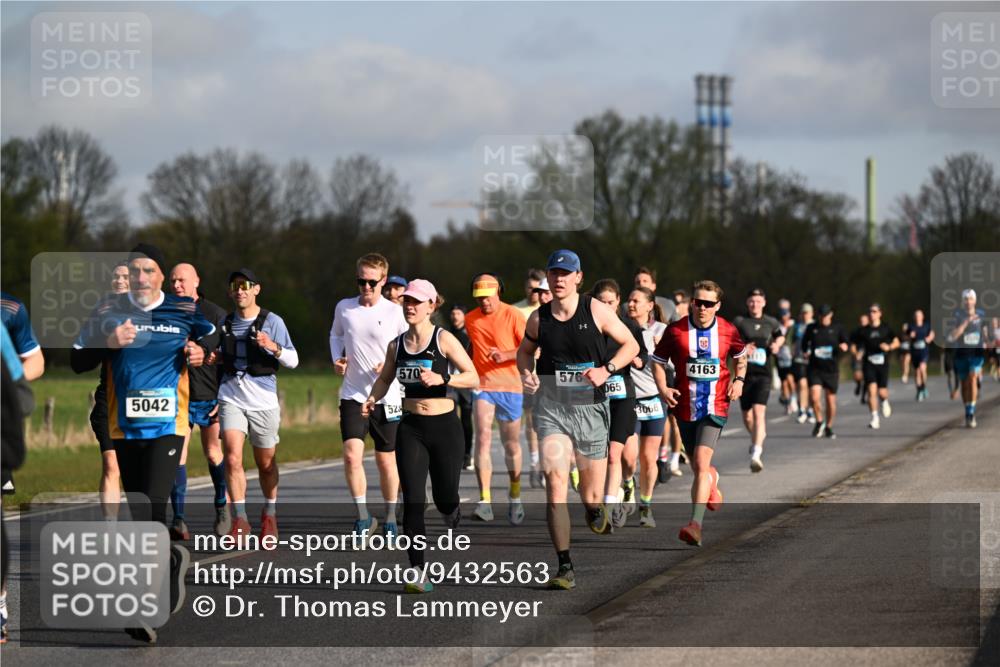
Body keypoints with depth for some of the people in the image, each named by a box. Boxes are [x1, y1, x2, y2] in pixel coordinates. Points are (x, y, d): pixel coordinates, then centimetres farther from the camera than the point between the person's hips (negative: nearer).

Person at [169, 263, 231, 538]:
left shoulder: (215, 314, -1)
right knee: (176, 454, -8)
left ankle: (222, 507, 26)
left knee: (213, 453, 3)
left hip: (210, 397, -2)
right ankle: (178, 520, -8)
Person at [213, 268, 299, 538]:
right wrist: (217, 356, 4)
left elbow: (293, 360, -3)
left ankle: (269, 514, 32)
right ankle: (240, 520, -12)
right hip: (231, 399, 2)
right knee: (233, 458, -15)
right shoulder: (226, 323, 10)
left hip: (263, 401, -2)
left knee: (266, 463, 10)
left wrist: (274, 347, -22)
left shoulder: (272, 322, -2)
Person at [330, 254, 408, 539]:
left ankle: (390, 518, 25)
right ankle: (363, 517, -2)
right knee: (352, 454, -14)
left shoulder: (395, 312, -6)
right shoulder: (344, 308, 2)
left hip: (386, 398, -1)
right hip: (352, 395, 1)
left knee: (386, 461, 8)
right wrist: (337, 360, 4)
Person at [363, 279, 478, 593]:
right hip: (411, 428, 2)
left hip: (443, 426, -2)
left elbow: (473, 378, -10)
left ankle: (452, 514, 45)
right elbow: (385, 378, 21)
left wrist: (442, 378, -26)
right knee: (413, 501, -10)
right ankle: (417, 571, -10)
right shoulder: (396, 345, 6)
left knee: (445, 500, 6)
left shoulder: (443, 340, -7)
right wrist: (372, 399, 2)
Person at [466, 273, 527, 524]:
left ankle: (515, 496, 28)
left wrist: (506, 355, -19)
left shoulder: (513, 315, -5)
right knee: (483, 438, -15)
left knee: (511, 445, 7)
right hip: (482, 385, 2)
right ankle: (484, 501, -20)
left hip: (510, 386, -2)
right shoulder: (470, 320, 8)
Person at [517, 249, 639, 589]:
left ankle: (594, 509, 47)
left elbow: (631, 345, 4)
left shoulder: (596, 310, -4)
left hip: (590, 407, -1)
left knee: (592, 496, 6)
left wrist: (606, 370, -12)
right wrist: (526, 373, -1)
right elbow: (525, 351, 21)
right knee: (555, 481, -17)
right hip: (551, 407, 1)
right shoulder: (538, 318, 2)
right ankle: (565, 568, -15)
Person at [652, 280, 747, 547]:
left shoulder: (728, 331, -1)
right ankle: (712, 485, 52)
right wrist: (663, 389, -9)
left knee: (701, 461, -18)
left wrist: (739, 379, 3)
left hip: (715, 407, -2)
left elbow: (741, 355, 19)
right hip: (685, 407, 2)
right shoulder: (676, 330, -4)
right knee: (698, 466, 14)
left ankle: (695, 524, -24)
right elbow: (658, 361, 6)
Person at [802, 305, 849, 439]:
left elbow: (845, 343, 6)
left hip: (831, 369, 0)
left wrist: (844, 346, -13)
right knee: (814, 397, -16)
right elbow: (804, 343, 22)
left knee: (831, 399, 6)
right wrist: (806, 352, 7)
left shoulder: (837, 328, 5)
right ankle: (819, 422, 8)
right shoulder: (811, 328, 7)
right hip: (815, 368, 0)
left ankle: (829, 427, 24)